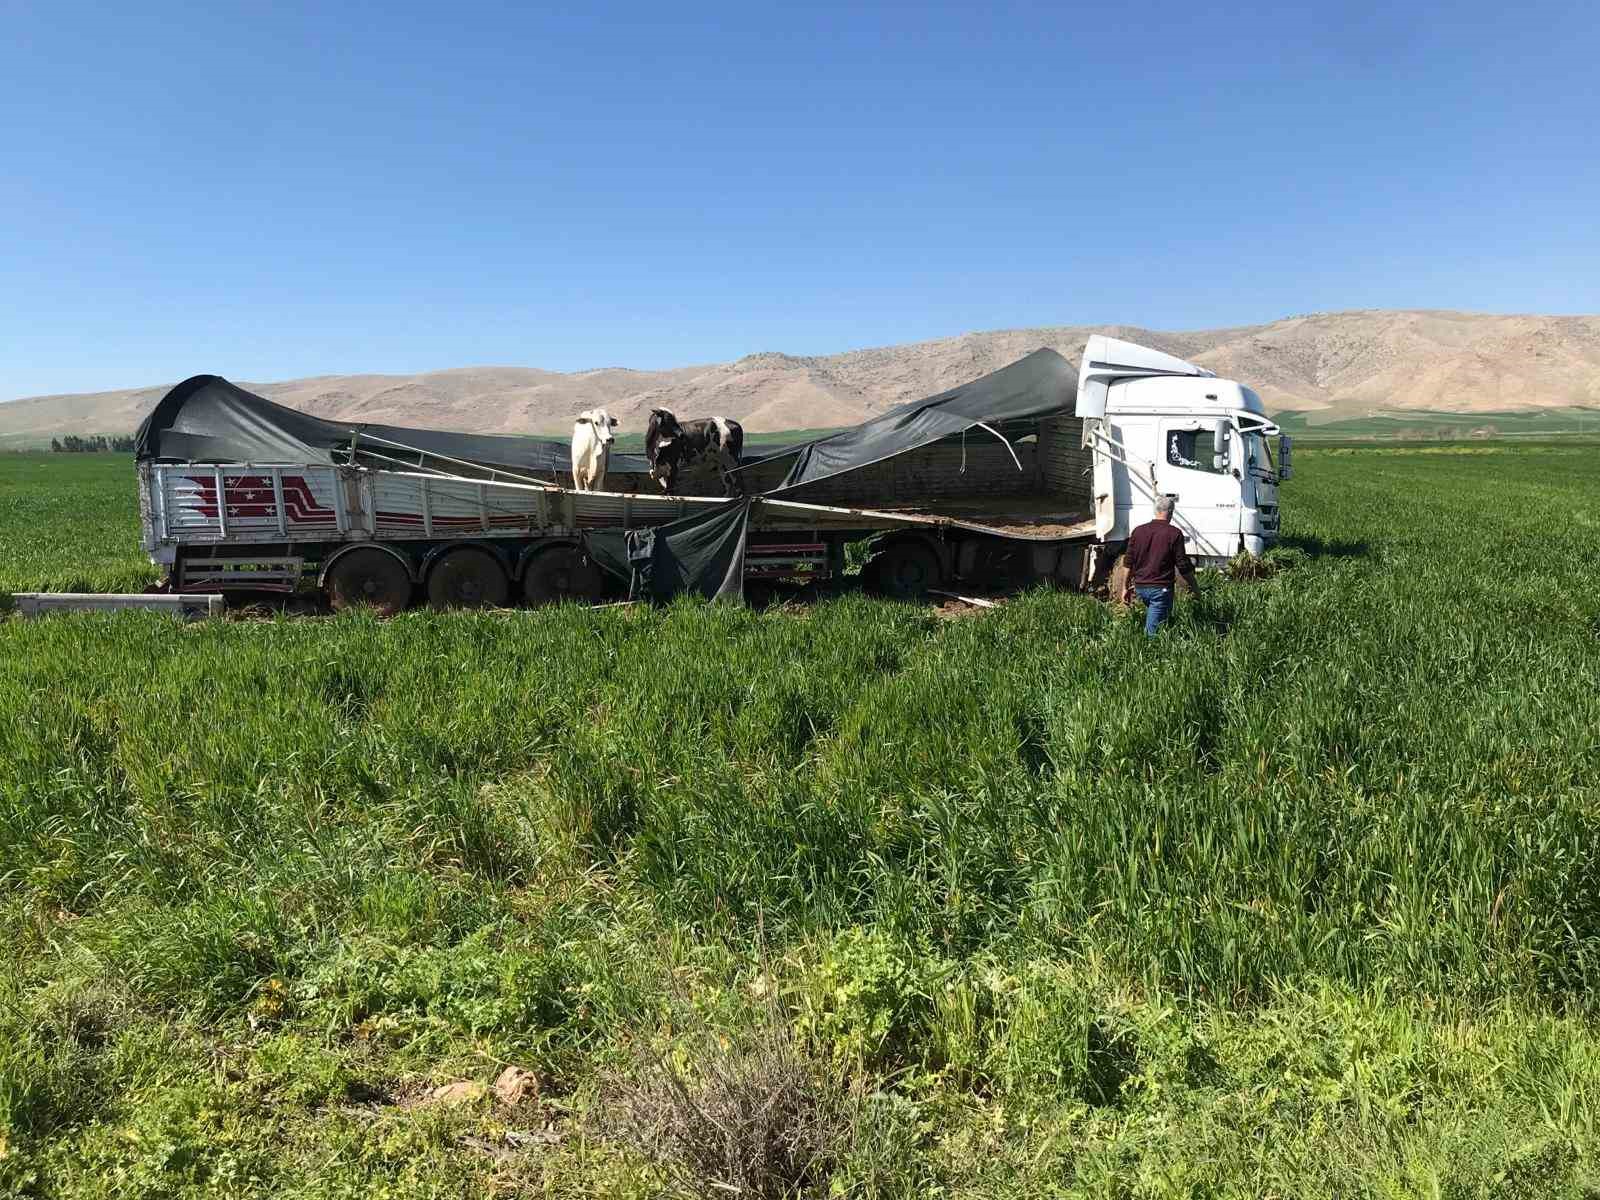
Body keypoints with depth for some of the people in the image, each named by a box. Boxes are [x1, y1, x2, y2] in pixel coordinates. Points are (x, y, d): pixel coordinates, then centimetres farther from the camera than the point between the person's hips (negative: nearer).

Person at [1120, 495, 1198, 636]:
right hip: (1161, 588, -5)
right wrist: (1193, 586, 8)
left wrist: (1126, 587, 15)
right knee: (1153, 631, -4)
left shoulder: (1138, 531, 6)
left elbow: (1129, 563, 8)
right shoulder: (1174, 533, -7)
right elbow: (1183, 565, -5)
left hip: (1140, 586, 5)